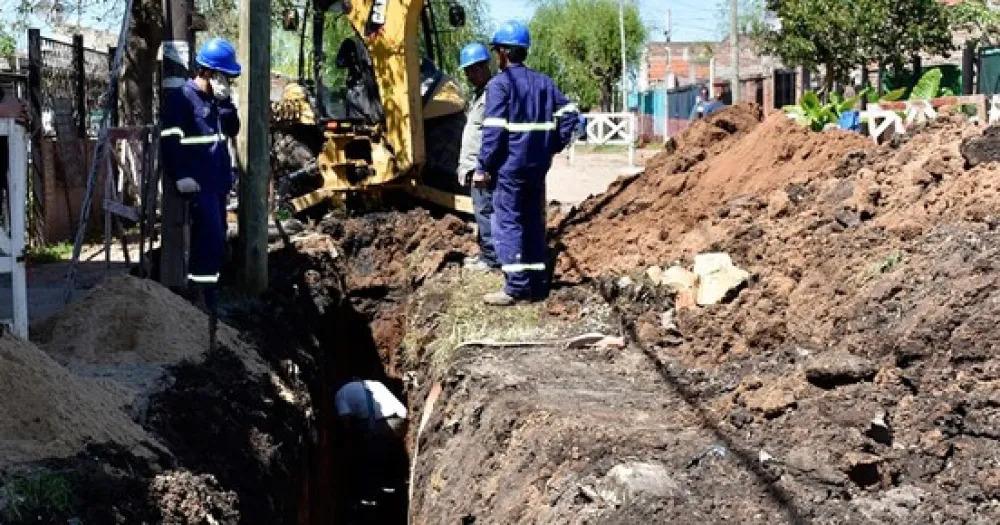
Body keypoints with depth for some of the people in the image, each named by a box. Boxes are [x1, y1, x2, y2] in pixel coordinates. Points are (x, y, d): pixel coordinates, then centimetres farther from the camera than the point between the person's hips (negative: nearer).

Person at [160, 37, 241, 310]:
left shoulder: (215, 98, 17)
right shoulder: (182, 98, -10)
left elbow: (233, 129, 13)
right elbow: (170, 140, -15)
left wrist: (225, 101, -1)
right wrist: (180, 176, -21)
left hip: (218, 181, 9)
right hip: (198, 183, -9)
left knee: (215, 239, 12)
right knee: (211, 237, -13)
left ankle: (203, 291, 22)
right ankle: (205, 296, -9)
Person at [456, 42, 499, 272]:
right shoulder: (479, 94, 19)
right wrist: (465, 165, 22)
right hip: (475, 166, 10)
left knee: (485, 211, -6)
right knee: (483, 212, 15)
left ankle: (491, 259, -1)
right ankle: (486, 253, 23)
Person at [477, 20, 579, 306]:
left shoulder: (500, 83, -10)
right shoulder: (543, 82, 11)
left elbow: (494, 131, -16)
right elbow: (569, 113, 9)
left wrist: (483, 167, -11)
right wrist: (553, 145, 14)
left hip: (510, 165, -7)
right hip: (538, 165, 7)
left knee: (508, 223, -3)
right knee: (534, 221, 13)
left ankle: (516, 286, -6)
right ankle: (538, 283, 15)